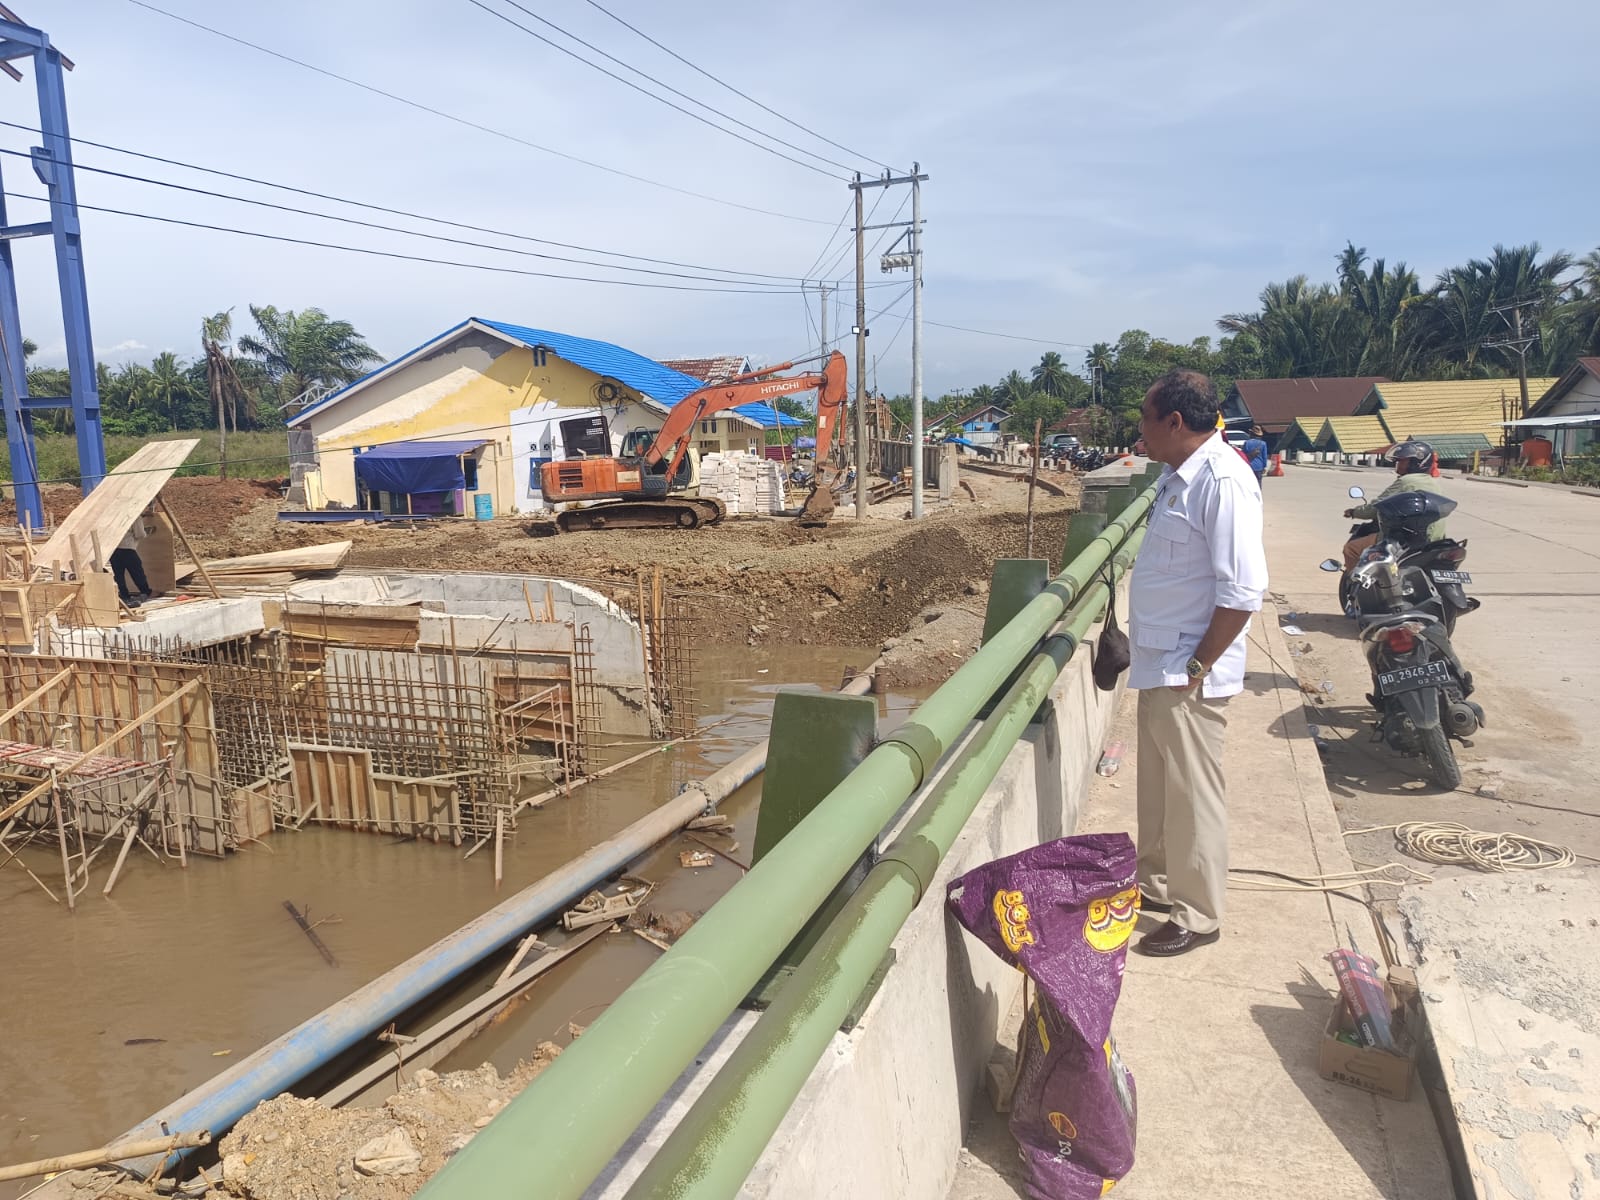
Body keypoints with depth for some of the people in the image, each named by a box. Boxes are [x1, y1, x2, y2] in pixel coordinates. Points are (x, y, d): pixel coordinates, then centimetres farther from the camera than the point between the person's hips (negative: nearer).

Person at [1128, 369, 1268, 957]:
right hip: (1158, 666, 10)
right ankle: (1156, 882, 38)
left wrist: (1198, 667, -20)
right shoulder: (1179, 476, 9)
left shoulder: (1222, 482, -21)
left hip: (1187, 676, -9)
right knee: (1157, 788, 21)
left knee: (1192, 797, 4)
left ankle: (1197, 915, 19)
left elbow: (1242, 592, -24)